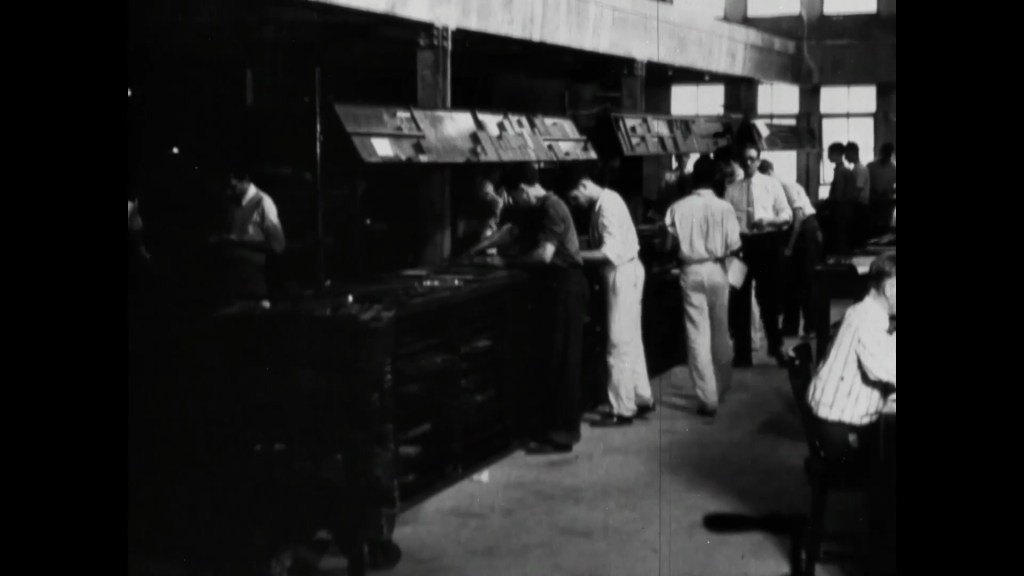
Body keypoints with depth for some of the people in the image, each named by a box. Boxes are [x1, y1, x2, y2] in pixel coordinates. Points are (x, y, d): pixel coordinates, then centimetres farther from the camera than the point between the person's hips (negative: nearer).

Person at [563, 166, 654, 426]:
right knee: (631, 339, 16)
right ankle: (642, 399, 25)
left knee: (620, 343, -4)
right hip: (624, 273, 10)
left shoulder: (606, 205, -19)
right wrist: (579, 254, 3)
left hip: (623, 274, -10)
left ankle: (623, 410, 2)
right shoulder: (604, 201, 11)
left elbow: (610, 251, -25)